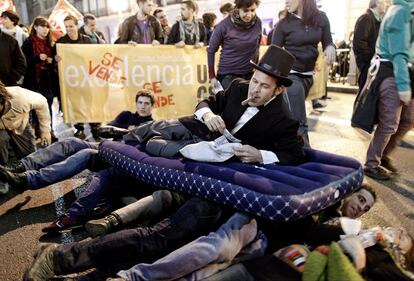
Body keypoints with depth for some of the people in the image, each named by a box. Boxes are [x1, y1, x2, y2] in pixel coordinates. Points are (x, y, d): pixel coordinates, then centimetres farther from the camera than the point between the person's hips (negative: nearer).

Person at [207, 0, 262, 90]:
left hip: (249, 74, 3)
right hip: (227, 75, -3)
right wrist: (212, 76, -4)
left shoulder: (258, 23, -3)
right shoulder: (224, 25, -12)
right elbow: (211, 50, -4)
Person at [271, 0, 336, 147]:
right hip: (290, 74, -4)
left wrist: (330, 47, -17)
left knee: (291, 117, 15)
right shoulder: (283, 24, -8)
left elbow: (327, 42, 8)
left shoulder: (321, 18, 0)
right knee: (299, 122, -18)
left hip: (308, 75, 4)